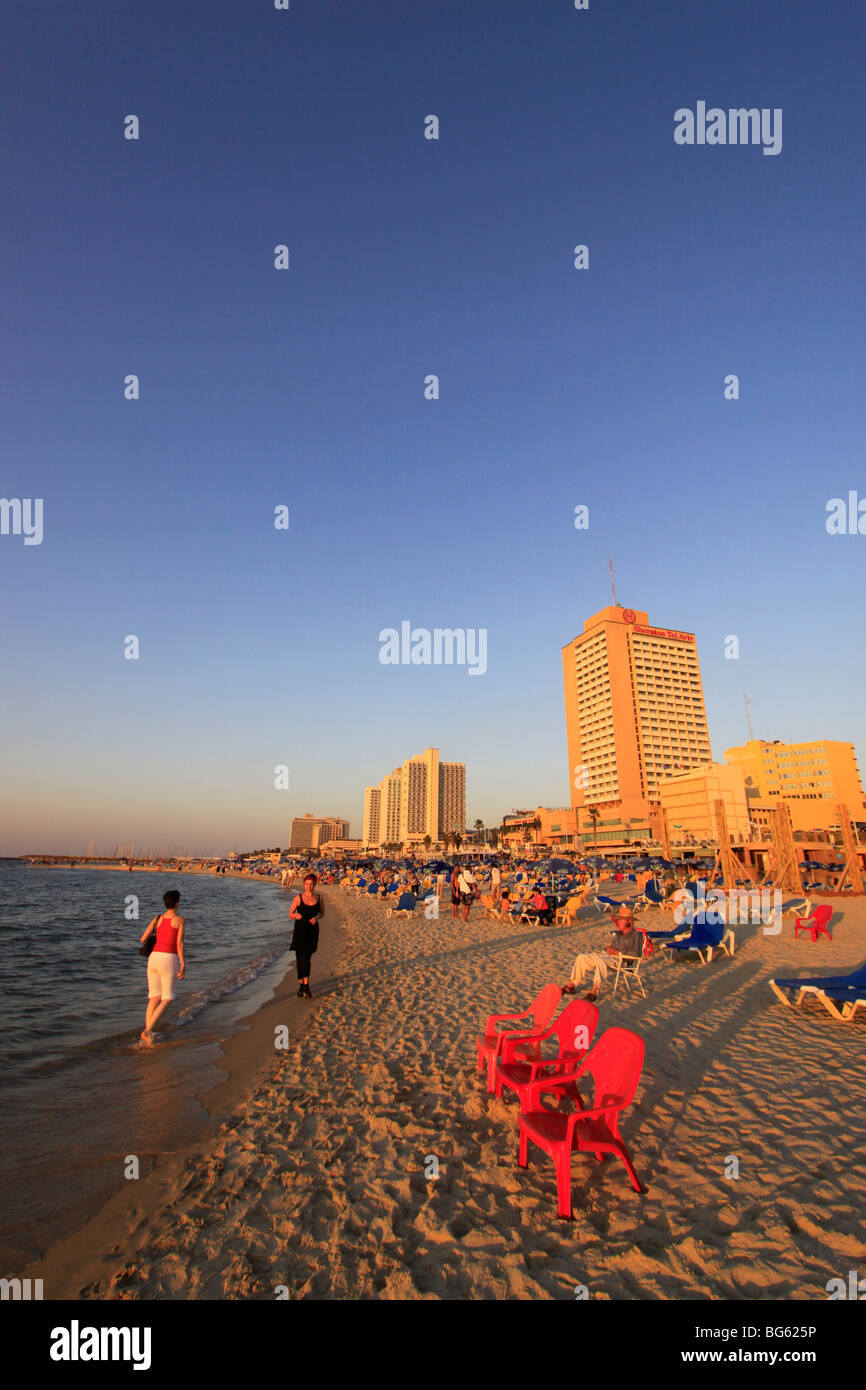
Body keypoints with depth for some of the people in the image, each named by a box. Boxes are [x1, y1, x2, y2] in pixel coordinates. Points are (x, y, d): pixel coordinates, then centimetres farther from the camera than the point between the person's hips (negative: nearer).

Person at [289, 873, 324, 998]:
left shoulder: (319, 898, 1)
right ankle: (301, 985, 21)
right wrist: (296, 915, -20)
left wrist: (316, 918, -8)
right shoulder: (299, 898, -3)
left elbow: (322, 913, 14)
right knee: (299, 958, 7)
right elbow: (290, 914, 2)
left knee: (307, 958, -12)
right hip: (300, 930, 1)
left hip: (312, 931, -1)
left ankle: (306, 986, -10)